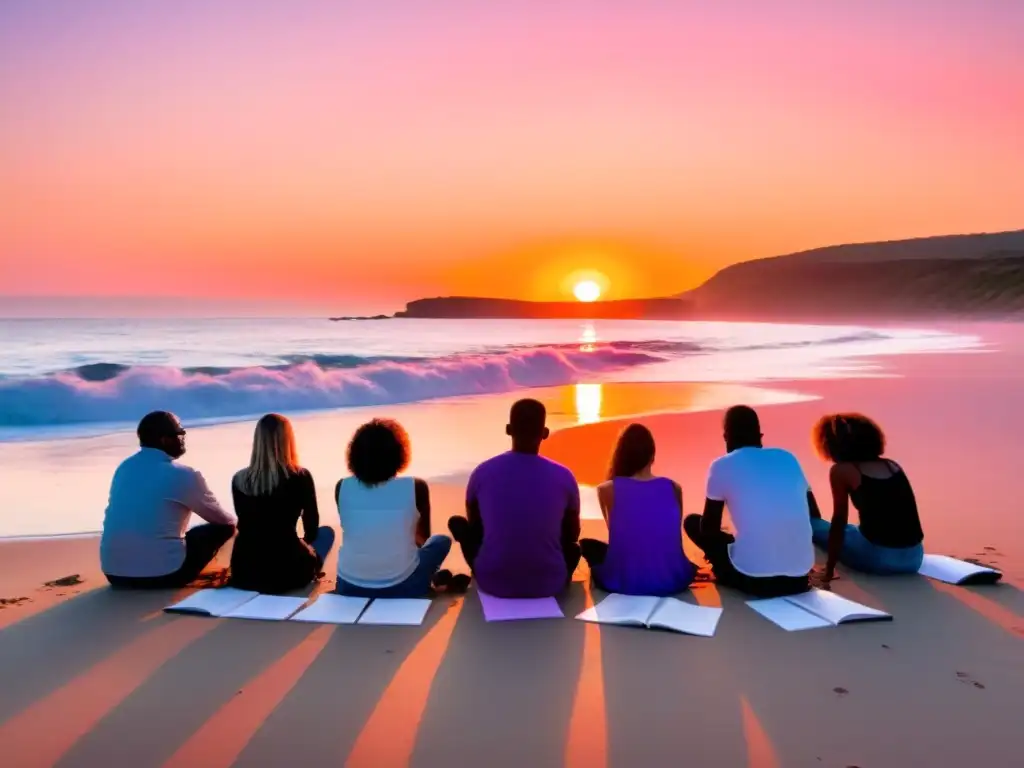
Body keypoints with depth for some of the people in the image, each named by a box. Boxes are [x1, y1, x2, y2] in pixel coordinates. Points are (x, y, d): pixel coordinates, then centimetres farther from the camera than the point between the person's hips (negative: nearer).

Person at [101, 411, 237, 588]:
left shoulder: (124, 467, 9)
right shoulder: (183, 475, -10)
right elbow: (225, 520, 4)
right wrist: (234, 521, 29)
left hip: (114, 573, 7)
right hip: (162, 574, -7)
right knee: (222, 527, 8)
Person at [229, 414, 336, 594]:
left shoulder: (239, 479, -2)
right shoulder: (300, 477, -11)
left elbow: (245, 527, 12)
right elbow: (311, 530, 2)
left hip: (244, 572, 3)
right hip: (286, 573, -3)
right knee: (326, 532, 27)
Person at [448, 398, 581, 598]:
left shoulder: (482, 472, -7)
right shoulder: (563, 476, -8)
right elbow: (572, 535, 8)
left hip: (493, 583, -1)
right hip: (549, 584, 2)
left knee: (458, 523, 22)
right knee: (572, 546, 33)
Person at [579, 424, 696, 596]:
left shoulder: (607, 489, -8)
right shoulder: (674, 488, -2)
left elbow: (615, 532, 6)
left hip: (624, 583, -1)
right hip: (672, 581, 1)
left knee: (587, 545, 27)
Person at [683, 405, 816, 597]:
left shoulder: (722, 466, -1)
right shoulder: (787, 458, 10)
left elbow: (708, 527, 4)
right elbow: (814, 515, 18)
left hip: (754, 579, -4)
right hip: (799, 578, 5)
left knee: (692, 522, 17)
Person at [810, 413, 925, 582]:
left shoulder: (841, 471, -1)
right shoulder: (892, 466, 14)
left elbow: (839, 522, -2)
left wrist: (829, 569, 3)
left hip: (878, 558, -6)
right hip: (914, 558, 6)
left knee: (808, 525, 15)